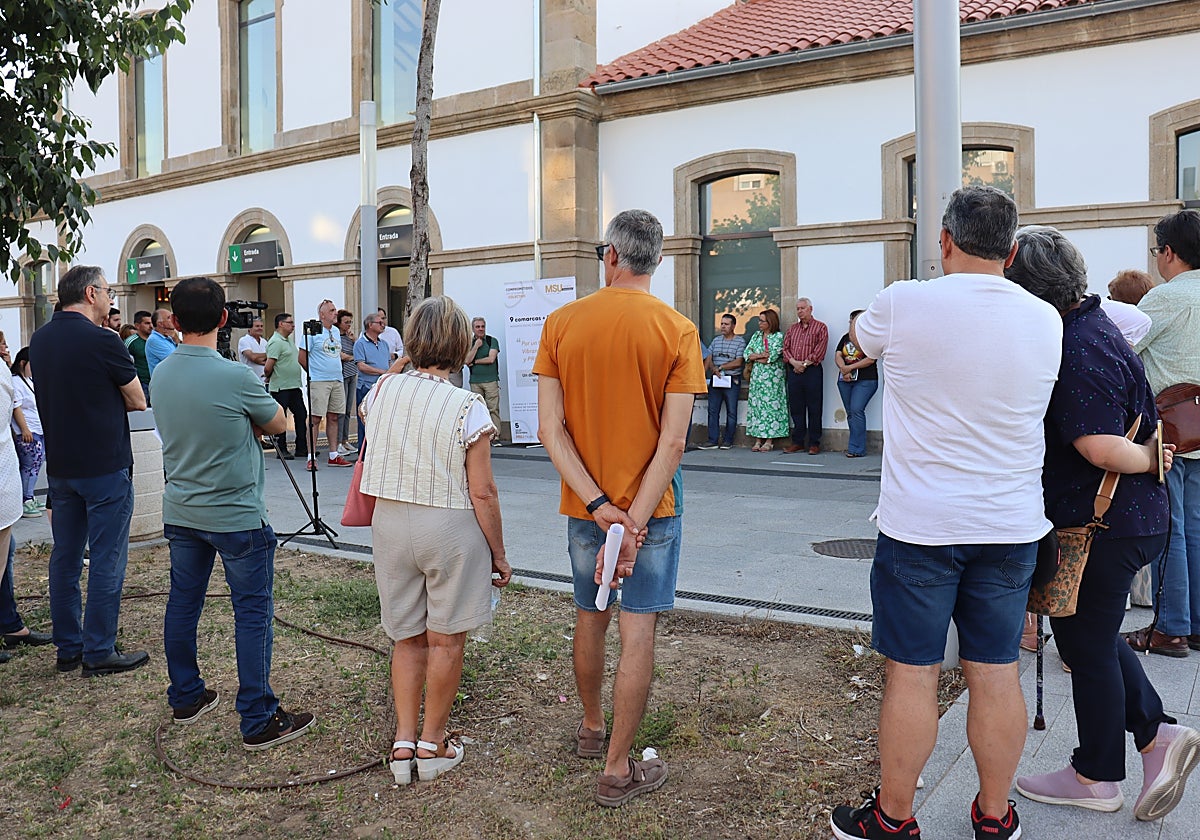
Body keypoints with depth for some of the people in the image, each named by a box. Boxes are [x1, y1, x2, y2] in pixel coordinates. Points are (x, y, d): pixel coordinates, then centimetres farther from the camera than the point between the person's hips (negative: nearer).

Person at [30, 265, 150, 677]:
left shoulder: (39, 340, 8)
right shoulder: (102, 341, -15)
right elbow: (138, 401, -7)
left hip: (60, 467, 8)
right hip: (105, 466, -7)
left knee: (65, 557, 13)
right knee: (106, 560, 0)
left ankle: (68, 647, 22)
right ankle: (99, 653, 6)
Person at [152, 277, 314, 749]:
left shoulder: (160, 375, 1)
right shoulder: (235, 377, -20)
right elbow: (278, 424, -4)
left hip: (180, 512, 7)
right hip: (236, 516, -7)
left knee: (182, 605, 17)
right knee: (252, 614, 1)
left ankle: (186, 699, 32)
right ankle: (259, 720, 6)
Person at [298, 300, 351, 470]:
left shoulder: (336, 331, 15)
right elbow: (302, 357, -6)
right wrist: (314, 373, 1)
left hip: (337, 381, 7)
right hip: (318, 382, -7)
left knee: (333, 418, 9)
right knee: (315, 419, -5)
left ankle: (334, 456, 15)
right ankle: (311, 457, -2)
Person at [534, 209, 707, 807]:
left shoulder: (561, 323, -4)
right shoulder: (677, 331, -10)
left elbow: (550, 429, -10)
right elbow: (673, 440, -16)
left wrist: (598, 504, -12)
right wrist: (634, 523, -15)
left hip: (583, 504, 3)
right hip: (650, 505, -3)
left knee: (590, 618, 20)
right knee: (638, 631, 6)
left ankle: (591, 729, 41)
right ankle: (618, 771, 15)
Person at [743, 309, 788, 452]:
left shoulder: (778, 336, -3)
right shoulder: (756, 335, 14)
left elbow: (773, 356, -15)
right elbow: (747, 353, 5)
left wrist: (755, 357, -4)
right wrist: (762, 355, -10)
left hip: (772, 376, -5)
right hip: (757, 376, 5)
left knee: (770, 404, -6)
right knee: (755, 404, 1)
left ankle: (769, 440, -2)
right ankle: (758, 439, 4)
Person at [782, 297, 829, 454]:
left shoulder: (820, 327, 3)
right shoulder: (792, 328, 19)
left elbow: (820, 350, -7)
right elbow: (785, 348, 11)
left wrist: (805, 363, -12)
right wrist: (793, 362, -7)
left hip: (812, 371, -5)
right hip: (793, 371, 5)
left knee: (814, 409, -2)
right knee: (796, 408, 6)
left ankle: (814, 443, 3)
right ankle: (797, 442, 12)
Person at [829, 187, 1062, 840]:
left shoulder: (905, 304, -11)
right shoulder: (1046, 321, 1)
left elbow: (858, 337, 10)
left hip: (919, 524, -4)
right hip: (1012, 526, 4)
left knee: (911, 674, 6)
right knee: (996, 673, 13)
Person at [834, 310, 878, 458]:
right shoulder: (845, 338, 16)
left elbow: (870, 359, -11)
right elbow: (837, 356, 8)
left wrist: (850, 367, -13)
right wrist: (843, 369, -10)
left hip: (865, 380, -6)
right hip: (845, 380, 6)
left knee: (856, 410, -16)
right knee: (850, 413, 6)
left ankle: (856, 448, -14)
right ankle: (856, 445, 13)